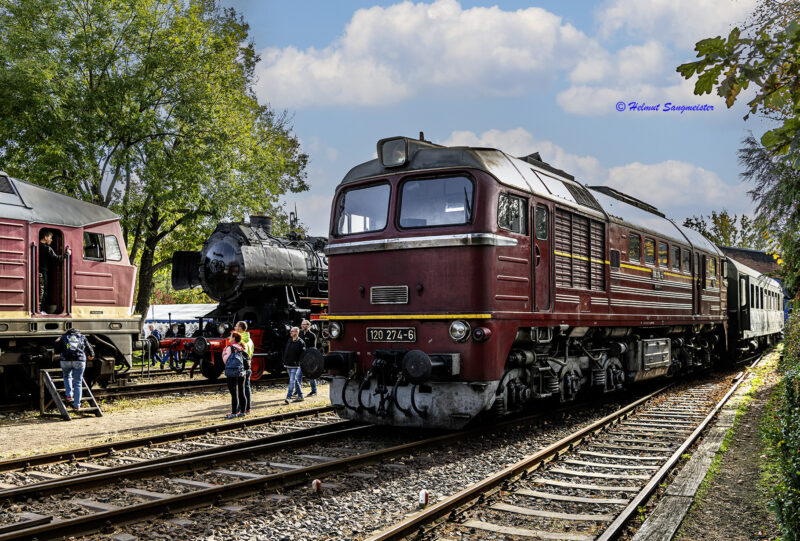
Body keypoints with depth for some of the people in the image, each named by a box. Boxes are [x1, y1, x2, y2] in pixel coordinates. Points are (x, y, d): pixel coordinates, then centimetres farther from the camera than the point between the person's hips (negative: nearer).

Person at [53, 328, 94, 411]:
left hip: (65, 360, 0)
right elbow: (89, 349, 28)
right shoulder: (82, 337, 22)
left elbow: (56, 350, 15)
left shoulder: (63, 337, 20)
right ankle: (77, 405, 5)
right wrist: (91, 355, 49)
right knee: (77, 383, 8)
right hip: (79, 361, 0)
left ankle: (69, 395, 14)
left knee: (67, 376, 30)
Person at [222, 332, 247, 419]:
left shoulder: (230, 348, -7)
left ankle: (233, 413, -4)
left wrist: (223, 353, 10)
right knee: (241, 394, 10)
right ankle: (242, 412, 15)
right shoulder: (241, 349, 11)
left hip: (232, 374, -6)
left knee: (234, 394, -6)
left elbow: (225, 361, -7)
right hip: (241, 373, 6)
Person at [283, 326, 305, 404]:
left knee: (292, 381, -10)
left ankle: (288, 397, -12)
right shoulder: (289, 341, 11)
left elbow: (303, 354, -11)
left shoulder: (300, 342, -10)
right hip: (288, 365, 7)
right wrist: (284, 361, 13)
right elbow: (285, 351, 18)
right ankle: (300, 396, 23)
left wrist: (297, 361, -15)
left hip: (294, 365, -7)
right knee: (295, 380, 14)